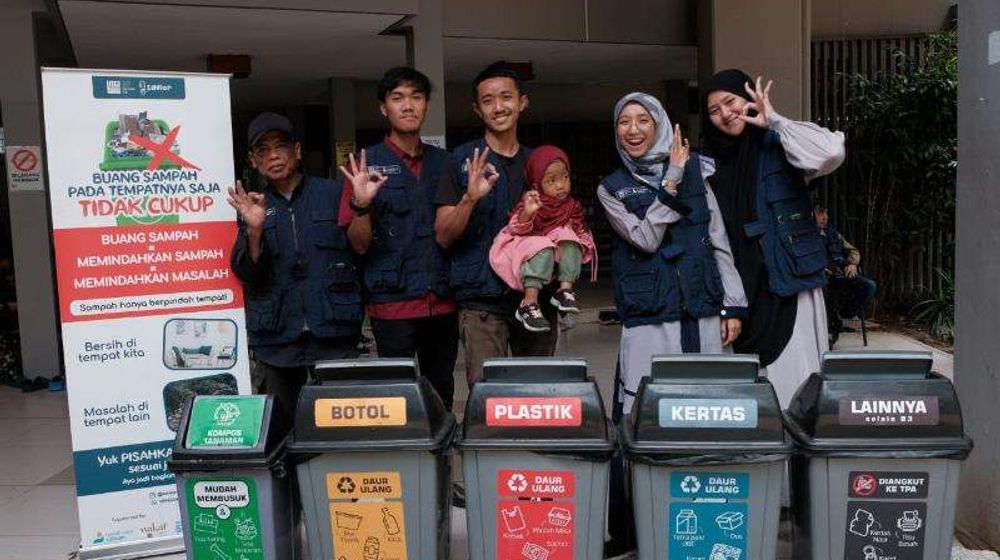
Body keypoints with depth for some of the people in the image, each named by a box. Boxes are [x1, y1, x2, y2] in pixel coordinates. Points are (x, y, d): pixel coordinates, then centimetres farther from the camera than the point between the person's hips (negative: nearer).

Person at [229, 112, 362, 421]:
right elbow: (247, 275, -2)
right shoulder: (252, 207, 11)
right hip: (275, 339, 2)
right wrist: (254, 230, -14)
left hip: (333, 335, -2)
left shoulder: (332, 194, 4)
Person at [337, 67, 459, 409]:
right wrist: (361, 204, -22)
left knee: (442, 397, 13)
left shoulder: (443, 162, 10)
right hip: (393, 305, -4)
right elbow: (359, 245, -3)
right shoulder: (367, 164, 0)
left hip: (442, 302, 4)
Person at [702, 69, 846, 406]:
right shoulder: (711, 164, 13)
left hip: (788, 282, -4)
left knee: (792, 375, -5)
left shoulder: (778, 146, 0)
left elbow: (832, 152, -21)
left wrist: (774, 121, -12)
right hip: (740, 287, 4)